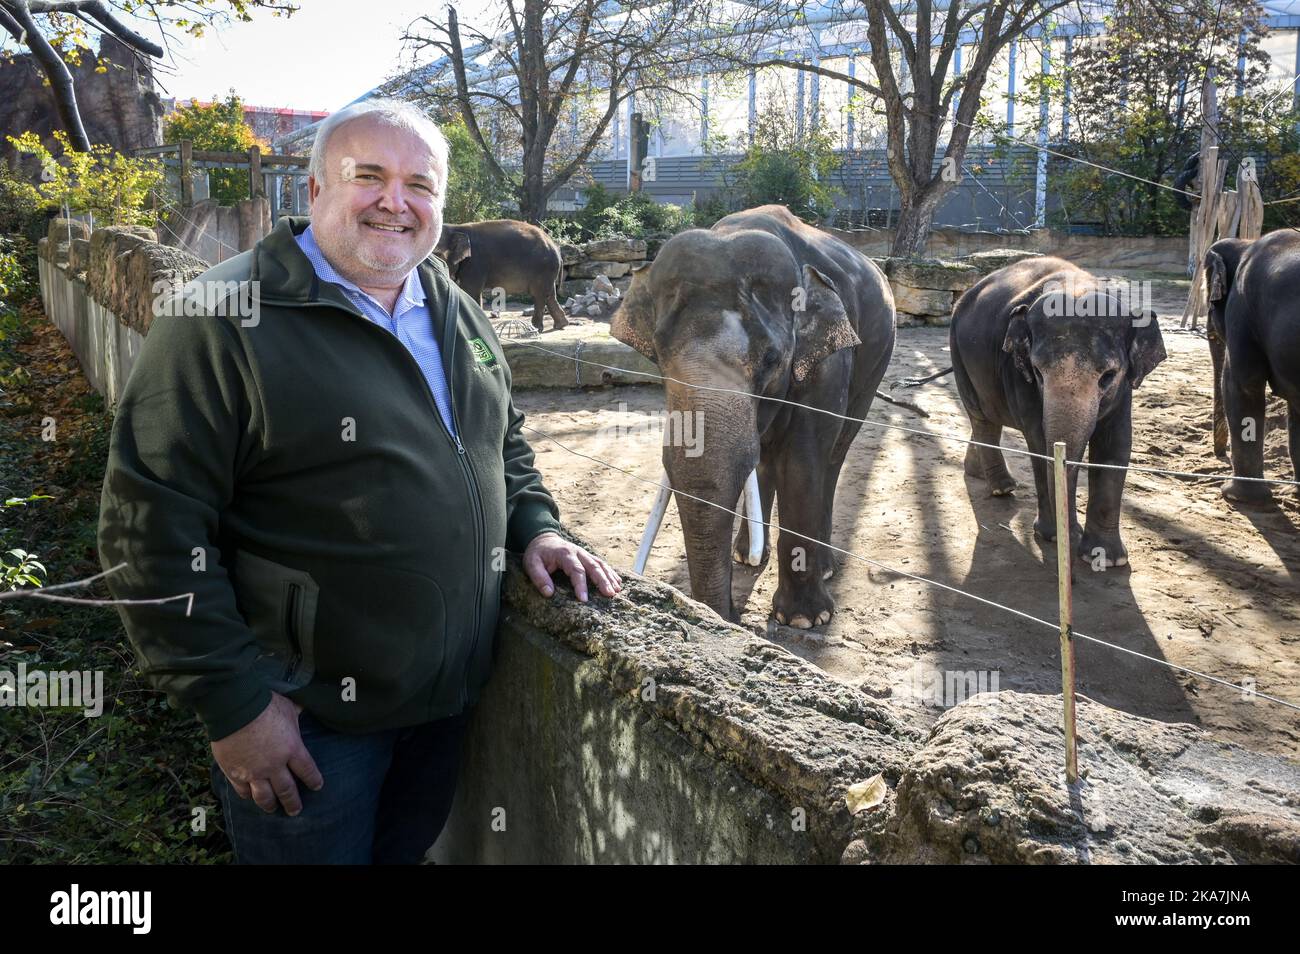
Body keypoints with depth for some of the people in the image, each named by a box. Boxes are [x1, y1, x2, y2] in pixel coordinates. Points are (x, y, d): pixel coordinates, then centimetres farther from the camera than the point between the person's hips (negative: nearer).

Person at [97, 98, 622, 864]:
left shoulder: (457, 312, 7)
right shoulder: (228, 318, -16)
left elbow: (505, 442, 21)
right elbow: (153, 526, -18)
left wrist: (535, 528, 2)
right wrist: (235, 701, -18)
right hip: (306, 721, -6)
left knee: (409, 852, 23)